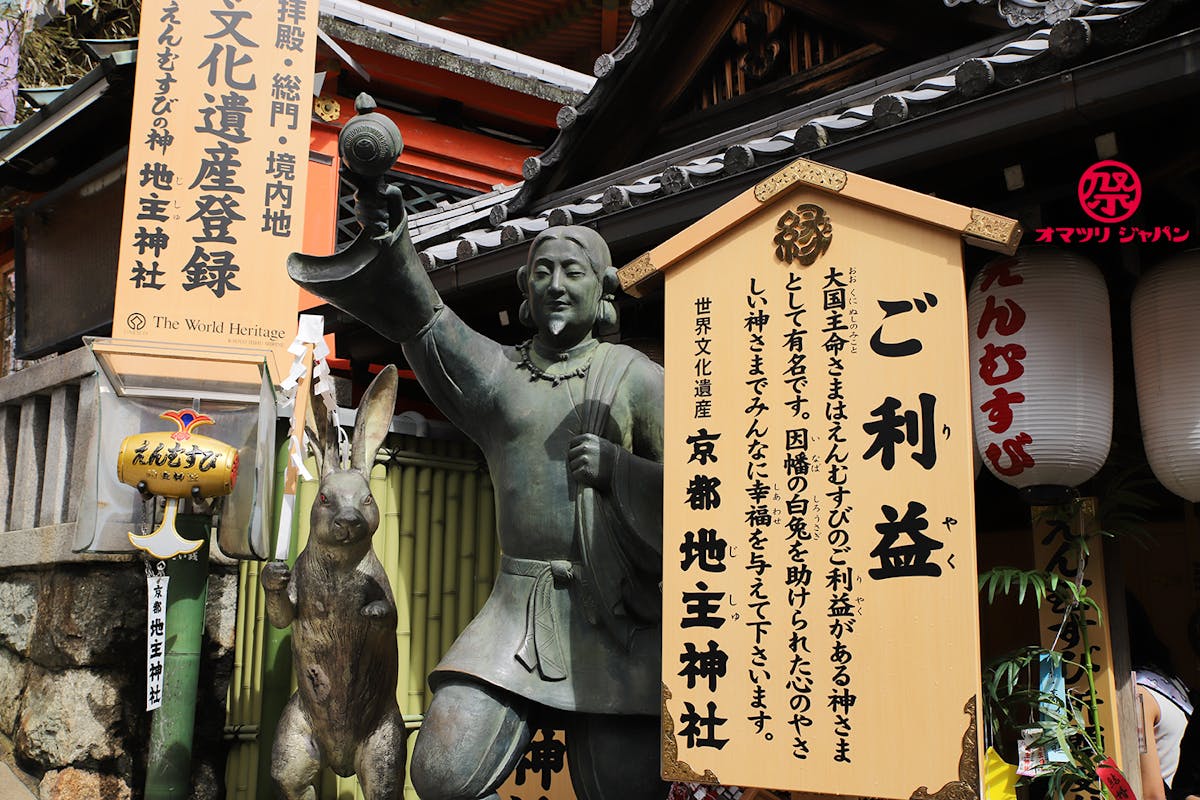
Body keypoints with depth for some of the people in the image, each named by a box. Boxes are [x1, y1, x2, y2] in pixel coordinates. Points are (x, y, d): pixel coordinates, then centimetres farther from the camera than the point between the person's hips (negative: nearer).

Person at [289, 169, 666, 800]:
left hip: (616, 616, -2)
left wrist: (617, 468, -16)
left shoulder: (636, 378, 3)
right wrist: (384, 234, -20)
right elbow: (417, 315, -4)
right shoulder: (497, 373, 12)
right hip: (519, 608, 2)